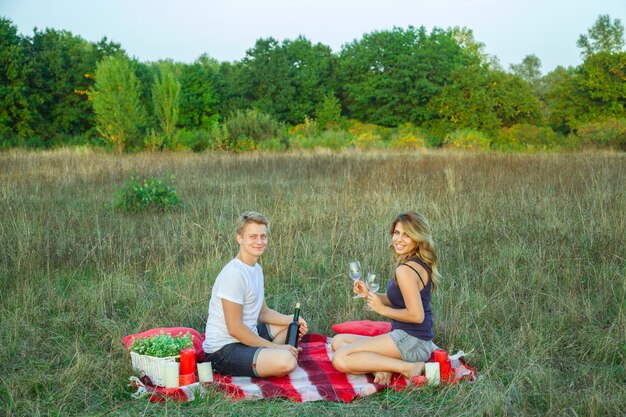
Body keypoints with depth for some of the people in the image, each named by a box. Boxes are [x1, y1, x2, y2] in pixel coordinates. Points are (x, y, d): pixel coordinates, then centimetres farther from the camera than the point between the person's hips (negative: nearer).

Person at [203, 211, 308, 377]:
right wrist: (275, 347, -15)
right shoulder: (234, 273, -20)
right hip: (224, 350, -10)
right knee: (287, 361, -30)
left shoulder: (256, 269, 11)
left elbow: (263, 312, 18)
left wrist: (291, 319, -1)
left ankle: (265, 357, 2)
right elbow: (235, 328, -21)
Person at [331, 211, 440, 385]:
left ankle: (408, 368, -15)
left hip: (411, 342, -11)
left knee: (340, 359, -19)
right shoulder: (420, 264, 10)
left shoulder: (406, 270, -21)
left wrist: (382, 309, -11)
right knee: (339, 341, 17)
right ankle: (381, 368, -6)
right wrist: (369, 294, 2)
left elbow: (416, 315, -24)